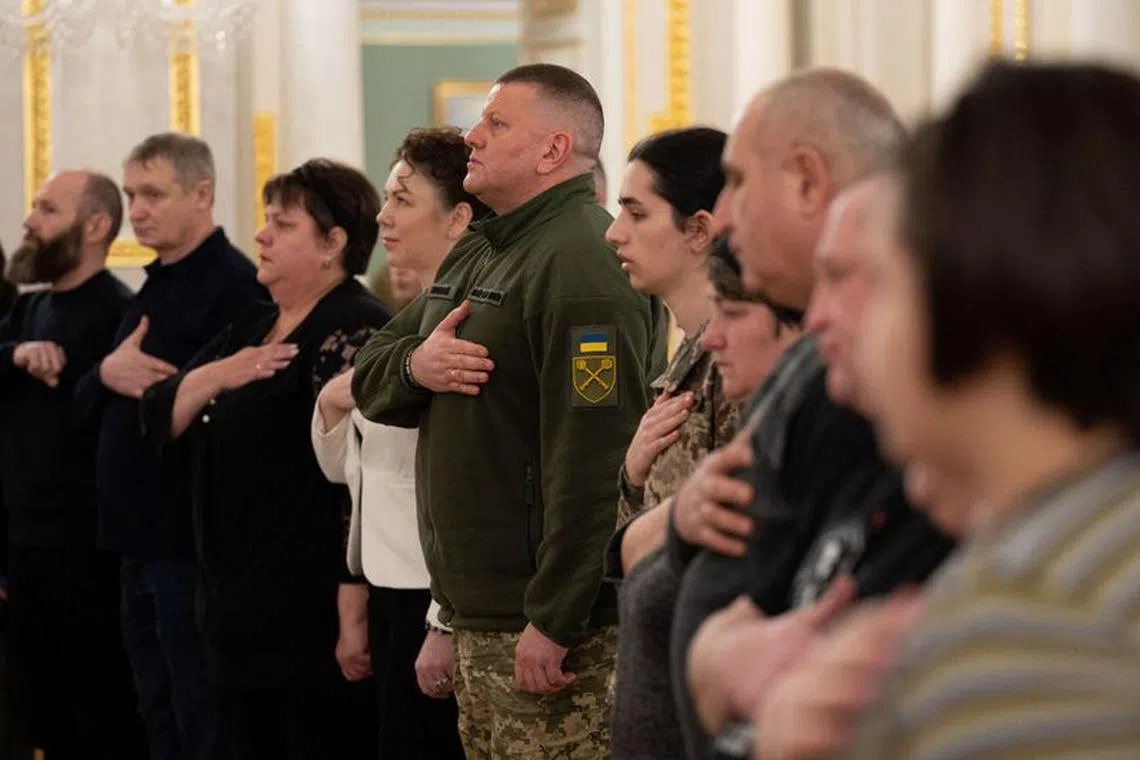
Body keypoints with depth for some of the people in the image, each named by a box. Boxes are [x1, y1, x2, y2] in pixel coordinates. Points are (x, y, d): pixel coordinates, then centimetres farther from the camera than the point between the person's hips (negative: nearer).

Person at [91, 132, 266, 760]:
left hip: (194, 546, -9)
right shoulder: (155, 287, 17)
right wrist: (107, 372, -4)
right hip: (140, 542, 9)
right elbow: (90, 401, 16)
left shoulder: (234, 286, -13)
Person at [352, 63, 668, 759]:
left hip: (554, 624, -10)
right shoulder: (475, 253, 17)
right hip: (475, 613, 10)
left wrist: (552, 624, -25)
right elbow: (368, 380, 19)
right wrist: (415, 366, -5)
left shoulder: (584, 263, -16)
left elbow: (593, 460, -23)